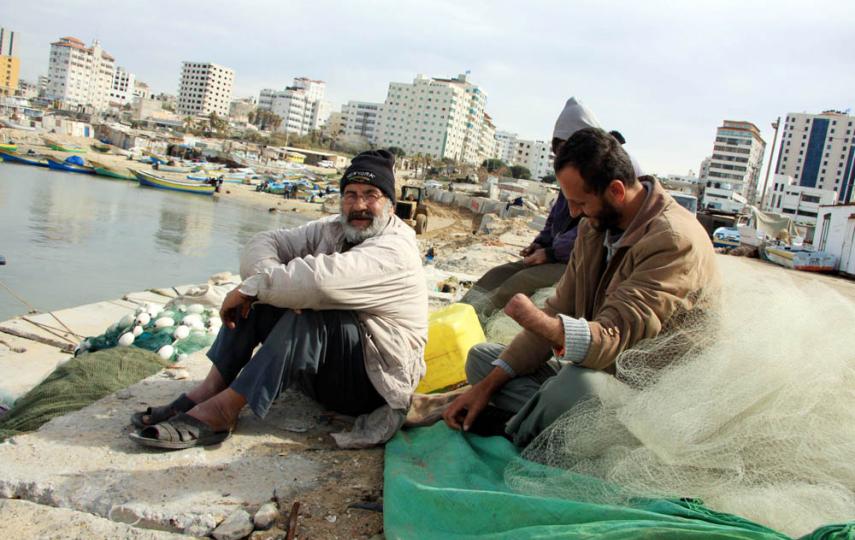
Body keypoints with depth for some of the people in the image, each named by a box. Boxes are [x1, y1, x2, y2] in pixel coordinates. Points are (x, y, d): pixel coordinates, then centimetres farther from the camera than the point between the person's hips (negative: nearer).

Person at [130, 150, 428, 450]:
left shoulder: (396, 250, -22)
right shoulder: (333, 229, 4)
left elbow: (323, 279, -38)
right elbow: (265, 242, -4)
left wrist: (252, 287, -26)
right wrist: (268, 279, -27)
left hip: (371, 379, -7)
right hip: (320, 362, 7)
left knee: (310, 312, -34)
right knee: (258, 298, -8)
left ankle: (221, 411, -29)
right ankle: (209, 389, -15)